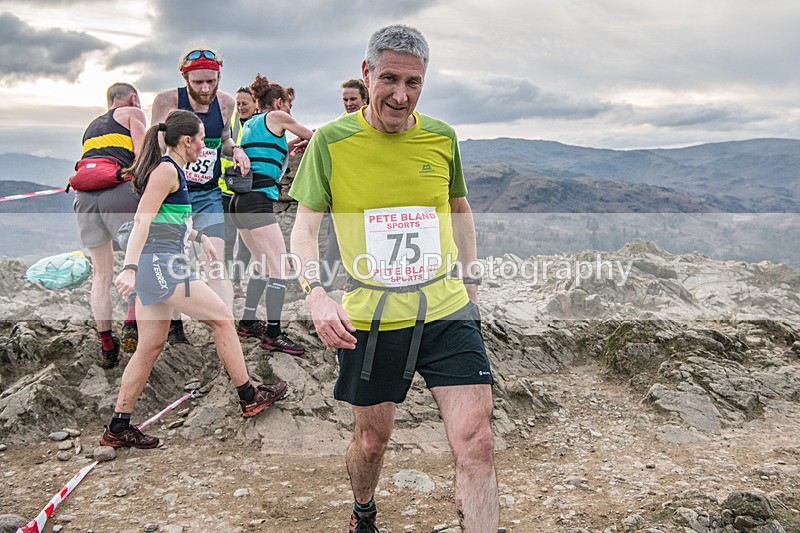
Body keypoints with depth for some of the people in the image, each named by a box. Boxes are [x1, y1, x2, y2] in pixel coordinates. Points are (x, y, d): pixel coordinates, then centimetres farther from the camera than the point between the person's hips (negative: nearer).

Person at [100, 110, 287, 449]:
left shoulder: (172, 170, 18)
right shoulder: (167, 170, -11)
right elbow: (142, 220, -21)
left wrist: (199, 237, 33)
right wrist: (130, 267, -29)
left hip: (154, 266, 10)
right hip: (160, 264, -10)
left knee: (151, 346, 10)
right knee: (222, 317, 0)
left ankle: (118, 428, 14)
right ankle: (249, 397, 11)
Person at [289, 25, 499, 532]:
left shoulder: (441, 137, 2)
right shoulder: (330, 142, -6)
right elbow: (304, 228, -4)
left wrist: (471, 289, 19)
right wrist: (316, 295, -21)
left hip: (446, 312, 2)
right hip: (369, 319, -1)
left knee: (477, 442, -8)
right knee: (373, 437, 16)